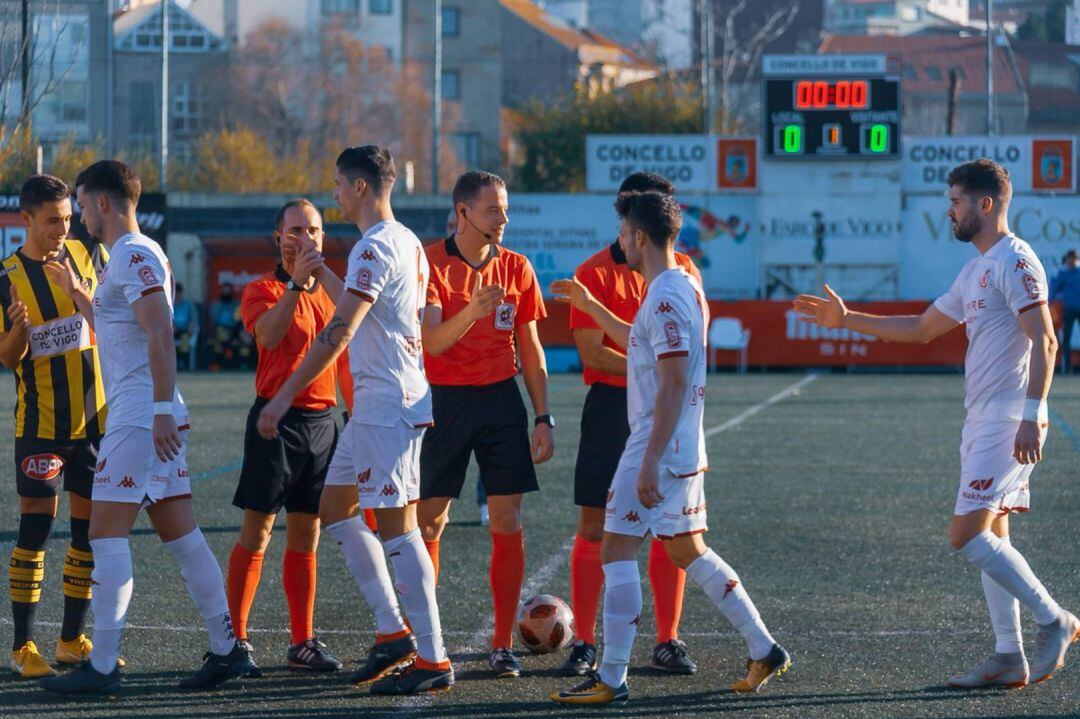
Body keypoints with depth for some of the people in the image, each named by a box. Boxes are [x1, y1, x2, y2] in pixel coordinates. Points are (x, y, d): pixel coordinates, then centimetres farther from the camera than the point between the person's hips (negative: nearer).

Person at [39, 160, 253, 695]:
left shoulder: (136, 256, -11)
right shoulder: (128, 257, 20)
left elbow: (160, 337, -20)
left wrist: (162, 410, -25)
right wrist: (79, 295, 29)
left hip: (140, 415, -10)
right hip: (149, 415, 10)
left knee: (107, 534, -9)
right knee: (179, 533, 9)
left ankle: (102, 666, -11)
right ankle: (226, 648, 10)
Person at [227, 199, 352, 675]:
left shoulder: (331, 291, 14)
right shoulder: (262, 290, -2)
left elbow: (347, 357, 14)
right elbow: (267, 334, -22)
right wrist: (297, 283, -24)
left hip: (322, 419, 5)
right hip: (275, 418, -5)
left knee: (306, 537, 8)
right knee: (256, 533, -5)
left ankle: (303, 642, 12)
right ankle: (235, 639, -1)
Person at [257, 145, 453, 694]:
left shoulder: (375, 247, -17)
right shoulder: (408, 243, 14)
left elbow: (338, 333, -22)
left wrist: (285, 396, -21)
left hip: (386, 407, -10)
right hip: (375, 406, 10)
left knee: (396, 526, -8)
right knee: (335, 509, 15)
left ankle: (432, 659, -6)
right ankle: (394, 632, 15)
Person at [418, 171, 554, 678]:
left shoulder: (515, 268, 6)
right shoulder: (431, 264, -5)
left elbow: (530, 350, 11)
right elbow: (432, 341, -16)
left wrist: (543, 418, 7)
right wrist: (471, 311, -34)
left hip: (501, 400, 3)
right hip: (444, 402, -3)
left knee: (507, 522, -2)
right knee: (428, 522, -1)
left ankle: (503, 645, 3)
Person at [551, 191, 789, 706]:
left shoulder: (666, 297, -17)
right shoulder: (684, 288, 14)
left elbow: (674, 382, -22)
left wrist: (650, 462, -23)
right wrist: (590, 306, 32)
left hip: (659, 448, -10)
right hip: (686, 450, 10)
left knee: (617, 549, -6)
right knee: (688, 551, 16)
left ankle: (611, 679, -5)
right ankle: (763, 649, 16)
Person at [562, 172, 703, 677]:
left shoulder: (682, 270, 9)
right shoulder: (596, 273, -2)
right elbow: (592, 353, -10)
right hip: (611, 405, -3)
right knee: (594, 528, -3)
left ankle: (668, 642, 10)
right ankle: (584, 644, 3)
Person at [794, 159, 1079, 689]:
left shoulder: (1014, 260, -11)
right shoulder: (975, 271, 18)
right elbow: (921, 328, 28)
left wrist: (1032, 415, -25)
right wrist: (846, 319, 26)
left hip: (1008, 421, -10)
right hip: (983, 422, 10)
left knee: (967, 535, -14)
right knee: (989, 537, 8)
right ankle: (1009, 658, 9)